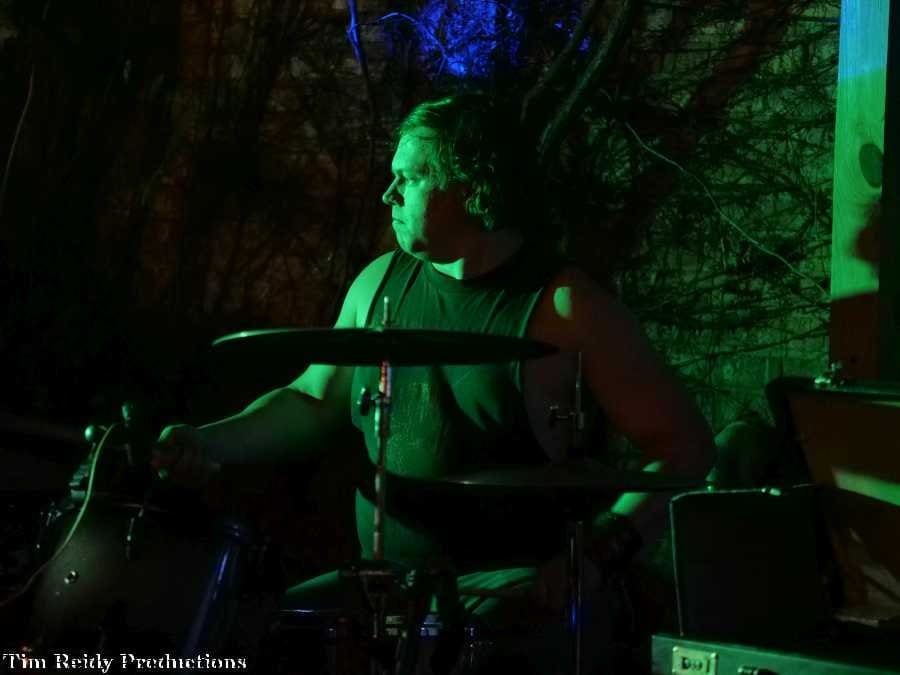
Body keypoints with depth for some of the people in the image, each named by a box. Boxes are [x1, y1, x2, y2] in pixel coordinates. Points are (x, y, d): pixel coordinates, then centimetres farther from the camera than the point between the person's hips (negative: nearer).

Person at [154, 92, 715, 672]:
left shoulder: (564, 305, -11)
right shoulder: (380, 284, 8)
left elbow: (685, 445, -10)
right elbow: (313, 403, 19)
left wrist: (600, 551, -22)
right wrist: (215, 441, 1)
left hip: (513, 590, -6)